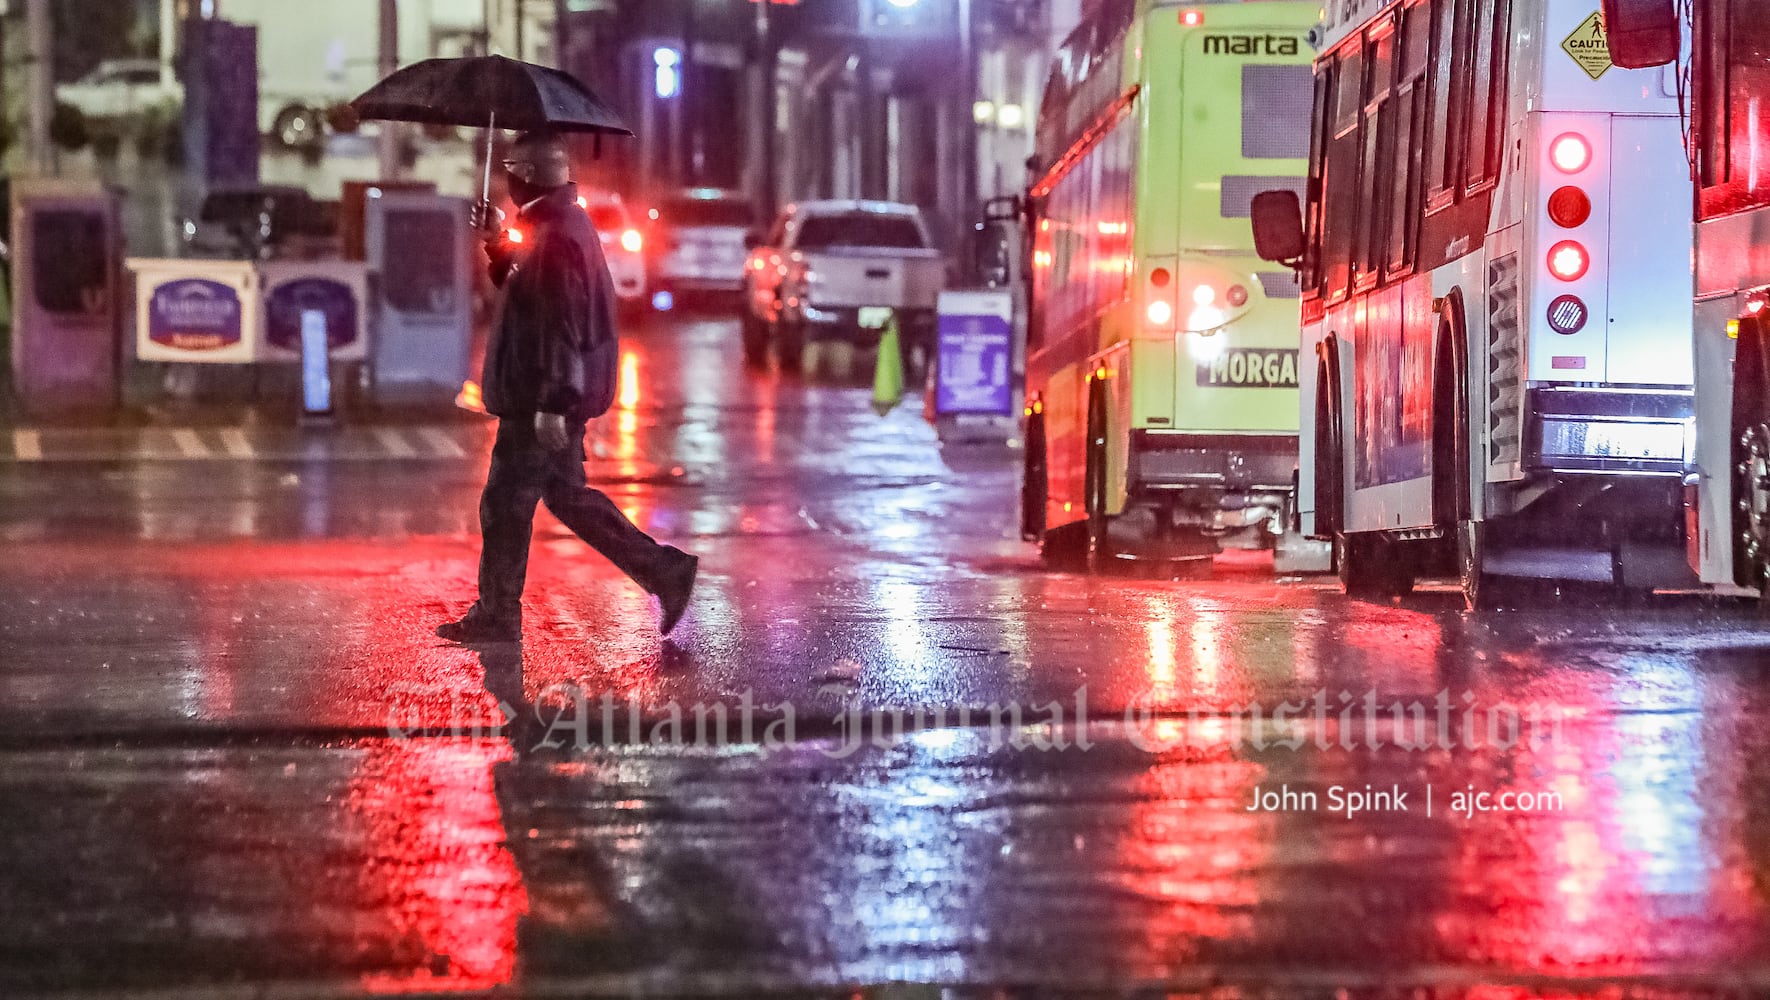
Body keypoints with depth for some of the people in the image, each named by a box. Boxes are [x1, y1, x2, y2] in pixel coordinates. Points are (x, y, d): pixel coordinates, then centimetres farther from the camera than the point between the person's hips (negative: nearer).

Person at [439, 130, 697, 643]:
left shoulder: (554, 237, -20)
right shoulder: (565, 225, 13)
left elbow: (560, 327, -25)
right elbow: (523, 291, 26)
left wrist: (552, 405, -26)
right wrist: (497, 243, 14)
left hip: (541, 405, -10)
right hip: (556, 397, 10)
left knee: (506, 505, 0)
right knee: (566, 494, 17)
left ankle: (495, 617, 8)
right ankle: (664, 570, 15)